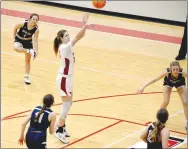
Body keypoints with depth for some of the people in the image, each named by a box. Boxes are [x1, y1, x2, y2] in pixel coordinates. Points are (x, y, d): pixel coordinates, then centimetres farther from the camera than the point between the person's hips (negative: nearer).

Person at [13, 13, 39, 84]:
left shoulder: (36, 29, -25)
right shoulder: (23, 23, -30)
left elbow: (35, 40, -22)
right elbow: (15, 28, -10)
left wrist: (36, 51, -29)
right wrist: (14, 38, -8)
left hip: (28, 42, 2)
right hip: (19, 39, -2)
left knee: (28, 60, 9)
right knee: (16, 47, -40)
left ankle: (26, 76, 22)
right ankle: (29, 51, -21)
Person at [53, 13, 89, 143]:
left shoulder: (66, 46, 3)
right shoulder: (64, 47, -21)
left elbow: (80, 36, 3)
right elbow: (78, 37, -30)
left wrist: (84, 25, -11)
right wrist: (85, 23, -34)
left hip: (67, 77, 9)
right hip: (64, 78, -9)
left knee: (68, 104, 16)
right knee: (66, 105, -5)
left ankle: (61, 126, 27)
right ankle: (59, 131, 2)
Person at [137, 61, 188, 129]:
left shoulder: (182, 73, -41)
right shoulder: (167, 72, -41)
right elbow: (154, 79, -38)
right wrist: (143, 87, -43)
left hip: (180, 83, 1)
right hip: (168, 83, -1)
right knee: (166, 102, -14)